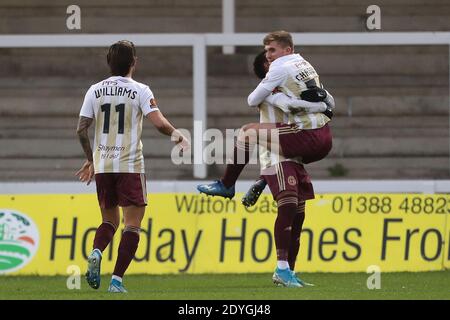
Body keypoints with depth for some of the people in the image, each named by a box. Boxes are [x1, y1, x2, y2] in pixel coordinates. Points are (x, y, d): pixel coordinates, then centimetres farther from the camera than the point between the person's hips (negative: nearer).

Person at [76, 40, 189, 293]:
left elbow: (81, 129, 6)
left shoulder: (95, 90, 7)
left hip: (102, 166, 4)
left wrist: (91, 160, 20)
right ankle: (117, 280, -9)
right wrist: (178, 136, 6)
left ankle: (96, 253, -12)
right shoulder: (140, 91, -5)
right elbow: (159, 122, -14)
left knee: (110, 220, 18)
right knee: (133, 224, 1)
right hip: (130, 166, -4)